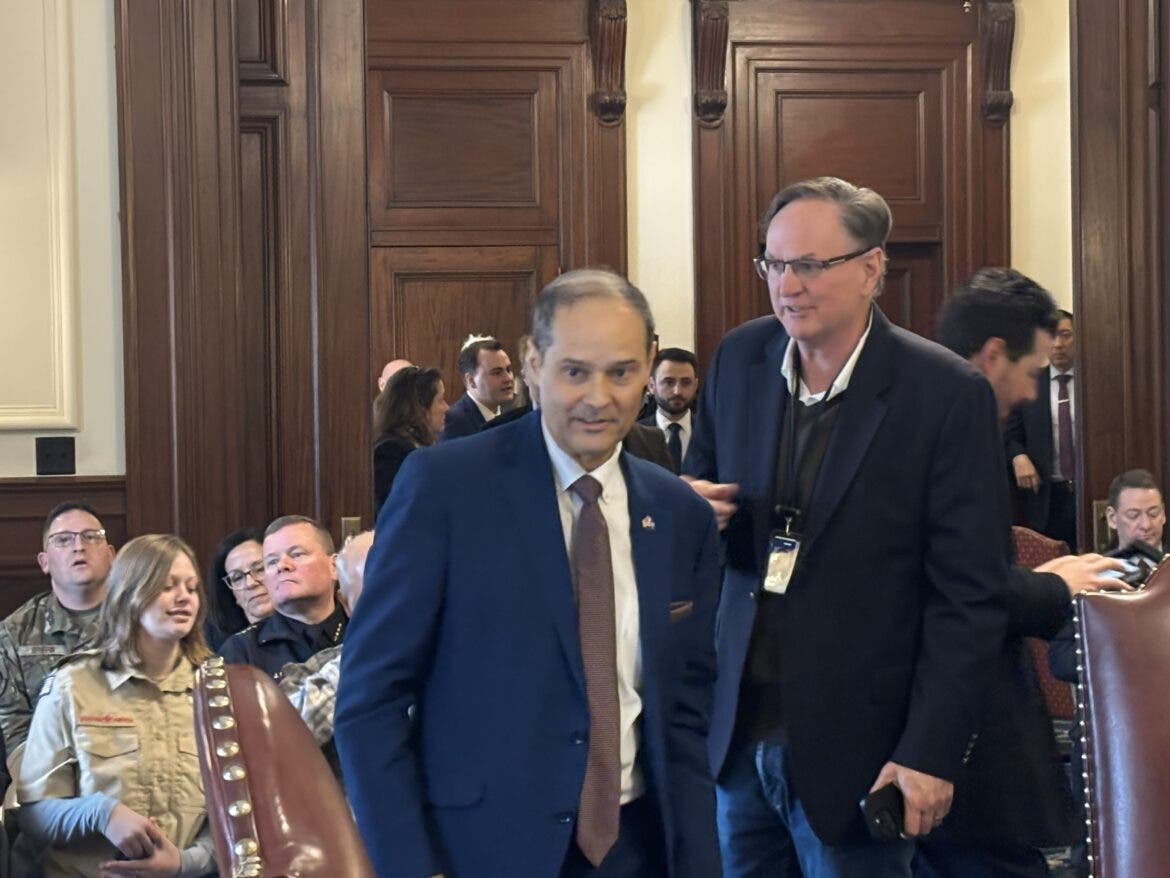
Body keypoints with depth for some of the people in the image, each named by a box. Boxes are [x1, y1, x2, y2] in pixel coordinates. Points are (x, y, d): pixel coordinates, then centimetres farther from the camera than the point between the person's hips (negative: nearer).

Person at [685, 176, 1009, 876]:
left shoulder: (947, 394, -12)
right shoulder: (739, 359, 3)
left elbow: (970, 595, -11)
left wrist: (931, 755, -15)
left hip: (854, 745, -4)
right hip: (736, 731, 4)